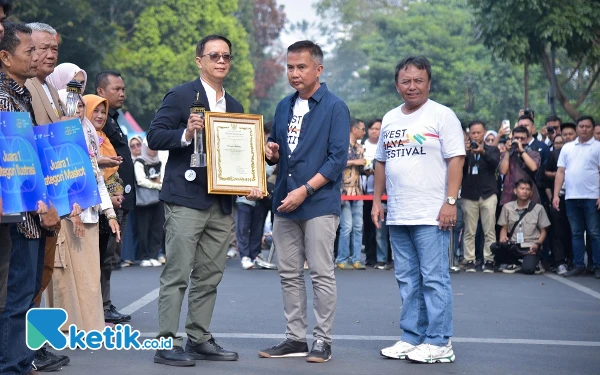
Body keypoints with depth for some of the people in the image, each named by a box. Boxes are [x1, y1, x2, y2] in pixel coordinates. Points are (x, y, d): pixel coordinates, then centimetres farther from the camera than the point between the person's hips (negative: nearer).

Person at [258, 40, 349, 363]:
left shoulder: (334, 107, -6)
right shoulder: (284, 106, 13)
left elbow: (338, 158, -12)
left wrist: (304, 190, -18)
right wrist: (270, 152, -1)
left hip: (319, 204, -6)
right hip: (284, 203, 7)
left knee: (321, 275, -2)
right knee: (289, 274, 9)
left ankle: (323, 341, 6)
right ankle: (296, 338, 18)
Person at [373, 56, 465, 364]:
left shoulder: (442, 115, -4)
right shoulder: (390, 119, 15)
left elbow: (456, 160, -9)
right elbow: (381, 162, 20)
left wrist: (450, 202, -16)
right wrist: (377, 200, 14)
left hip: (431, 215, -7)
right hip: (397, 216, 7)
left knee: (434, 278, -4)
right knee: (407, 280, 11)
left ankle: (439, 343, 1)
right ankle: (412, 338, 18)